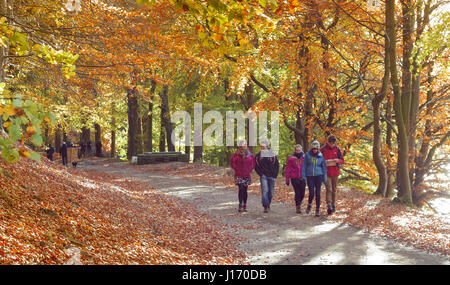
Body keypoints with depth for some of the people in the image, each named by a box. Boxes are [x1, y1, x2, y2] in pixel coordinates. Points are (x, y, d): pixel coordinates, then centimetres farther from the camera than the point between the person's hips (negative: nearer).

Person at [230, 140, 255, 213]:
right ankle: (240, 205, -10)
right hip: (239, 175, -3)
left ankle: (244, 206, 14)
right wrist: (237, 169, -5)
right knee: (241, 189, -13)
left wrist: (249, 169, 5)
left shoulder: (249, 154, 5)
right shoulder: (237, 154, -5)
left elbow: (253, 163, 16)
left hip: (247, 175, 3)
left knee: (245, 190, 7)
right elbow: (232, 163, 0)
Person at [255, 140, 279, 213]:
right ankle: (265, 206, -18)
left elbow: (277, 166, 9)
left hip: (271, 176, 1)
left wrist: (275, 174, -1)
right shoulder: (258, 156, 5)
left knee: (271, 192, 7)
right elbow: (256, 167, 9)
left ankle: (268, 204, 28)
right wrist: (260, 174, -3)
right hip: (263, 176, -1)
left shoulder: (273, 155, 3)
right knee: (265, 190, -16)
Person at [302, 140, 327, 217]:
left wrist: (324, 177, 5)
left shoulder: (321, 156, 2)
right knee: (311, 193, -8)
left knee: (318, 193, -1)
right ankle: (309, 204, 22)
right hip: (310, 176, -1)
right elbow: (304, 166, 2)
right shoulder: (307, 155, -1)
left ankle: (318, 210, 7)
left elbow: (324, 167, 8)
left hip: (318, 176, 1)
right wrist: (303, 176, -4)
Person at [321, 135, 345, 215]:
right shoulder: (323, 149, -1)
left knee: (334, 189, 10)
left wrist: (338, 161, -14)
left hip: (335, 172, 3)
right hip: (326, 172, -3)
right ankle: (329, 206, -18)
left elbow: (342, 160, 8)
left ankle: (333, 205, 21)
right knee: (328, 189, -12)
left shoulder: (337, 150, 5)